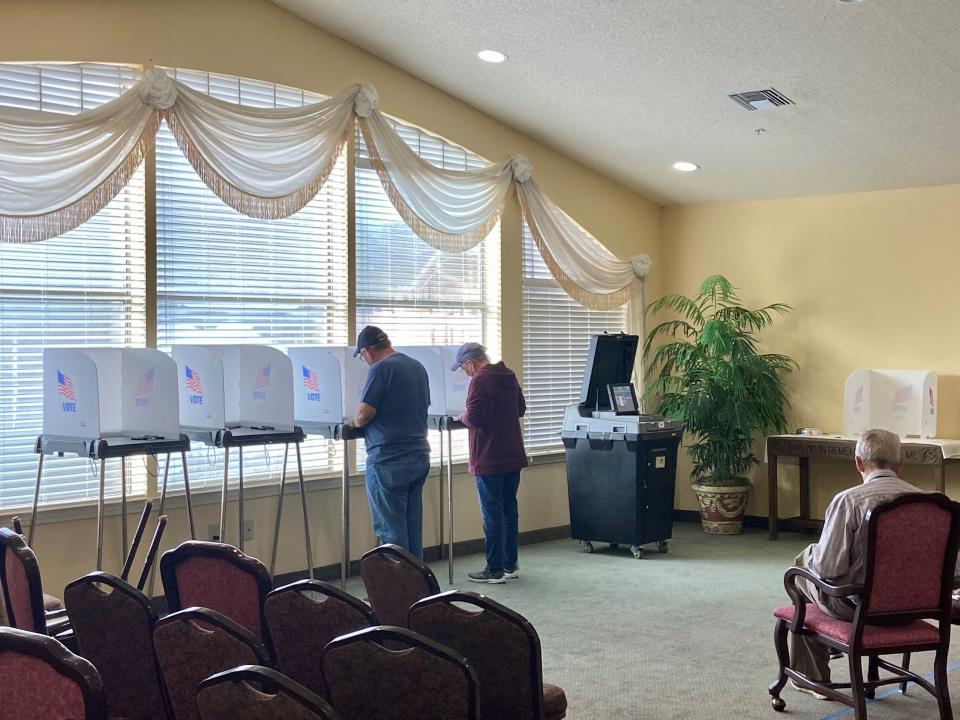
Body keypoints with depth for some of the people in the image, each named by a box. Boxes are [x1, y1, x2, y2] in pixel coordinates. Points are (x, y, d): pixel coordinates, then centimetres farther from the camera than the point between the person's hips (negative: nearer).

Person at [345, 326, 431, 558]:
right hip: (420, 456, 8)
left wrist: (355, 422, 5)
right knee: (413, 528, 13)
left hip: (389, 461, -8)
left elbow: (365, 412, -18)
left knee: (391, 532, 0)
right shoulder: (418, 367, 11)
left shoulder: (380, 369, -12)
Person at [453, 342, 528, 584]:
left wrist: (463, 417, -3)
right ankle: (510, 565, 21)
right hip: (513, 457, 8)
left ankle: (495, 569, 3)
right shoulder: (508, 376, 10)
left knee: (492, 514, -2)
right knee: (510, 509, 14)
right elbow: (521, 409, 21)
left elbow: (474, 418, -23)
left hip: (489, 461, -8)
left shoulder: (480, 380, -16)